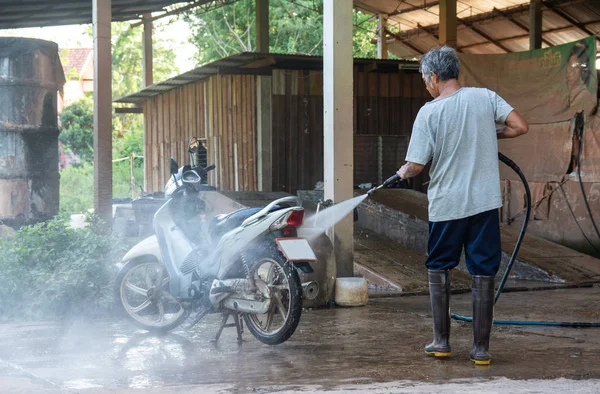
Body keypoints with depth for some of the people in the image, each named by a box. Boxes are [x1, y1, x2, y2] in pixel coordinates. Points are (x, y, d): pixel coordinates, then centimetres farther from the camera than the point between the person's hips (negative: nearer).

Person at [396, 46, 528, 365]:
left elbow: (416, 165, -10)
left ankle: (441, 341, 19)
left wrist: (403, 172, 13)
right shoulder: (484, 97, -1)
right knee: (483, 273, 6)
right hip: (485, 202, 2)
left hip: (446, 204, -2)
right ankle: (481, 348, 8)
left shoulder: (429, 112, -9)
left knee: (438, 270, 16)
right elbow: (520, 127, -4)